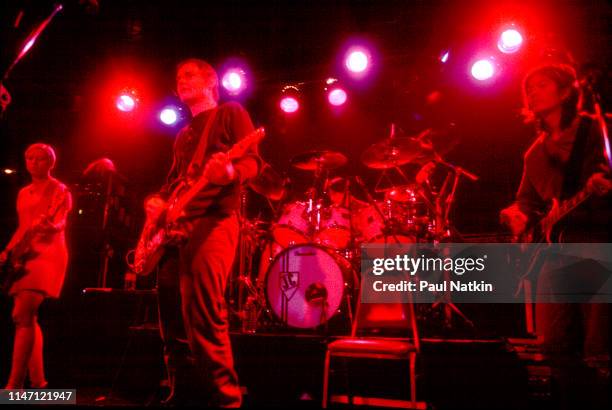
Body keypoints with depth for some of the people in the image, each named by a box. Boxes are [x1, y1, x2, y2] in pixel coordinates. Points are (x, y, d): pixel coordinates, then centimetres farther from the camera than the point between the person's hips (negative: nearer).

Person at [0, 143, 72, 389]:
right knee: (29, 318, 8)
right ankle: (37, 381, 16)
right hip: (25, 255, 8)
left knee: (22, 314, -20)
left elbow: (60, 223, -15)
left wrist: (50, 226, -38)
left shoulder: (59, 190, -1)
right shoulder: (24, 193, 19)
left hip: (48, 254, -8)